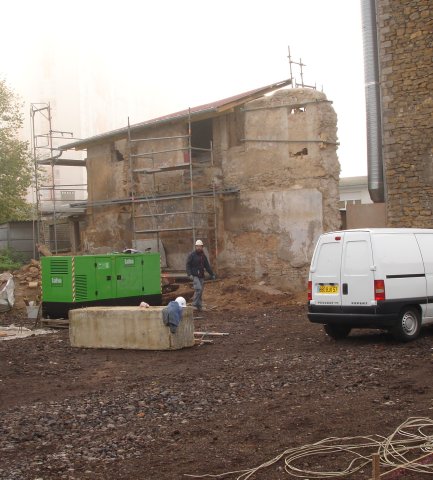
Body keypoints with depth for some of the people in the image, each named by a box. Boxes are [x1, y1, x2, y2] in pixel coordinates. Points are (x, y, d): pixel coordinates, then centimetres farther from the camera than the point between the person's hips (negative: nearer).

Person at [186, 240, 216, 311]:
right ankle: (194, 304, -11)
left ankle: (199, 306, 11)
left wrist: (212, 274, 13)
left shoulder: (203, 256, 10)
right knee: (198, 289, -20)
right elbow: (188, 265, -9)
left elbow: (207, 266, 16)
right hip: (194, 276, -6)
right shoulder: (192, 255, -7)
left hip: (201, 276, 6)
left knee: (200, 291, 5)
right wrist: (190, 274, -20)